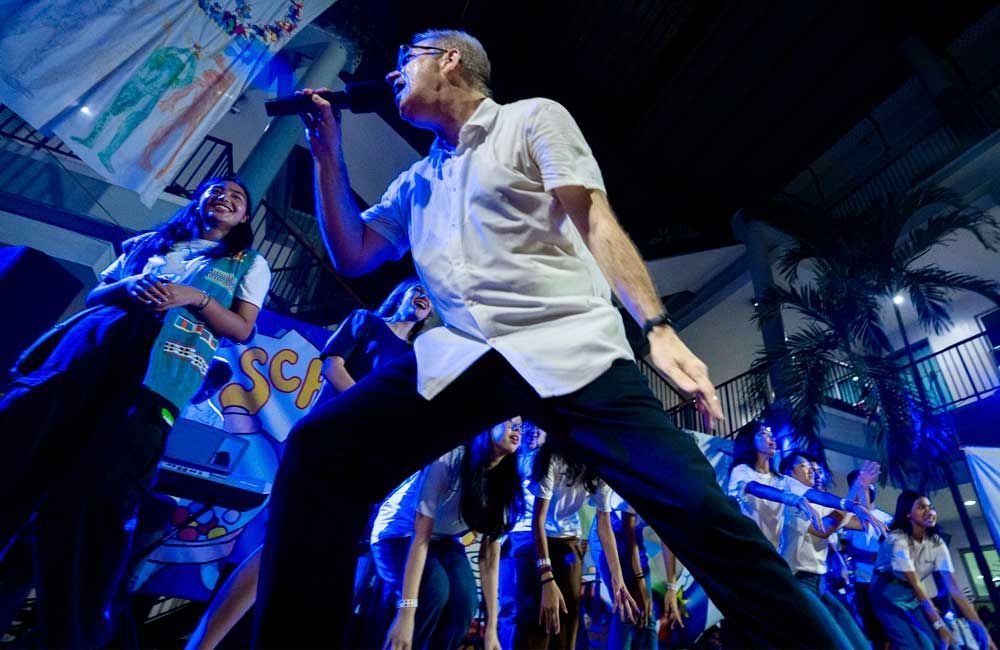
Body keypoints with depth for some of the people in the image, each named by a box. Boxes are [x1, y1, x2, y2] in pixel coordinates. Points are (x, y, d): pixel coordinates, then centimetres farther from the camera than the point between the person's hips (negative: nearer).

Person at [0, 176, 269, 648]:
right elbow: (95, 294, 25)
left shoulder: (249, 262, 22)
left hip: (165, 363, -4)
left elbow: (242, 330, 10)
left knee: (97, 493, -14)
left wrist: (196, 297, -5)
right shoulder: (150, 242, 31)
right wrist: (129, 285, 2)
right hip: (101, 336, 5)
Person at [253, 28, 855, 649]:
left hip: (570, 346, -3)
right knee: (317, 453, -16)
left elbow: (595, 221, 0)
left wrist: (658, 327, -13)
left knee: (698, 507, -16)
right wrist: (329, 154, 23)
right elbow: (352, 255, 28)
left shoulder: (533, 117, 12)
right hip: (459, 356, 4)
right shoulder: (417, 180, 28)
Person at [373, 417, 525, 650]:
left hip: (443, 541, 5)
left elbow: (490, 555, -11)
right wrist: (406, 612, -34)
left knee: (465, 599, -21)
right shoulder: (447, 458, -30)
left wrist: (491, 628, -13)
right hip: (399, 535, -5)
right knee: (435, 588, -30)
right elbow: (421, 535, -30)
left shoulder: (505, 483, -11)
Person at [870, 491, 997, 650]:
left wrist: (980, 627, -18)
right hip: (888, 593, -6)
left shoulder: (937, 543, -4)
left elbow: (953, 587, -10)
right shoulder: (897, 539, -22)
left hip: (911, 597, 6)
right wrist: (939, 625, -27)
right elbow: (916, 584, -25)